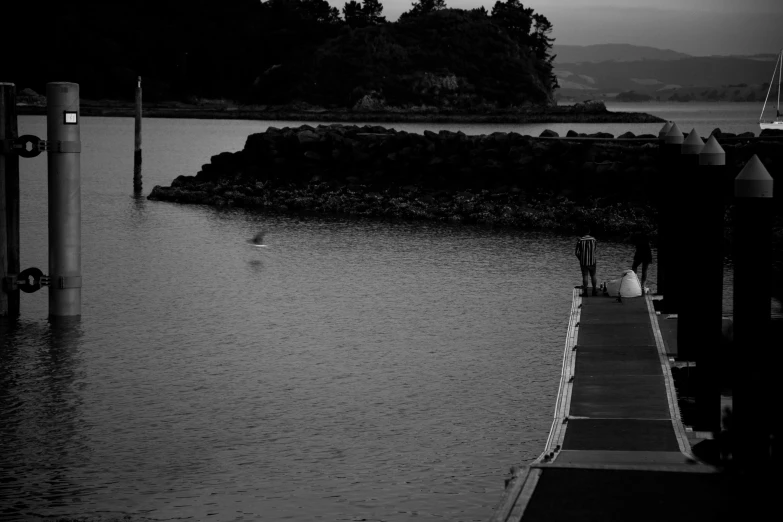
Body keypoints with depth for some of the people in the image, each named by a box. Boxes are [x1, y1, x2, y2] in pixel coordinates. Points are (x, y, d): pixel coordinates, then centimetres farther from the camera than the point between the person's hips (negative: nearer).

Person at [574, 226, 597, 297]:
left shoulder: (580, 240, -12)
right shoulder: (593, 239, -7)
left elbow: (576, 252, -9)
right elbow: (594, 250, 4)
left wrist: (580, 258, 8)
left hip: (583, 261, -1)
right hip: (592, 261, 1)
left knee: (585, 276, 5)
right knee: (593, 276, 15)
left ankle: (585, 292, 7)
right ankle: (595, 291, 22)